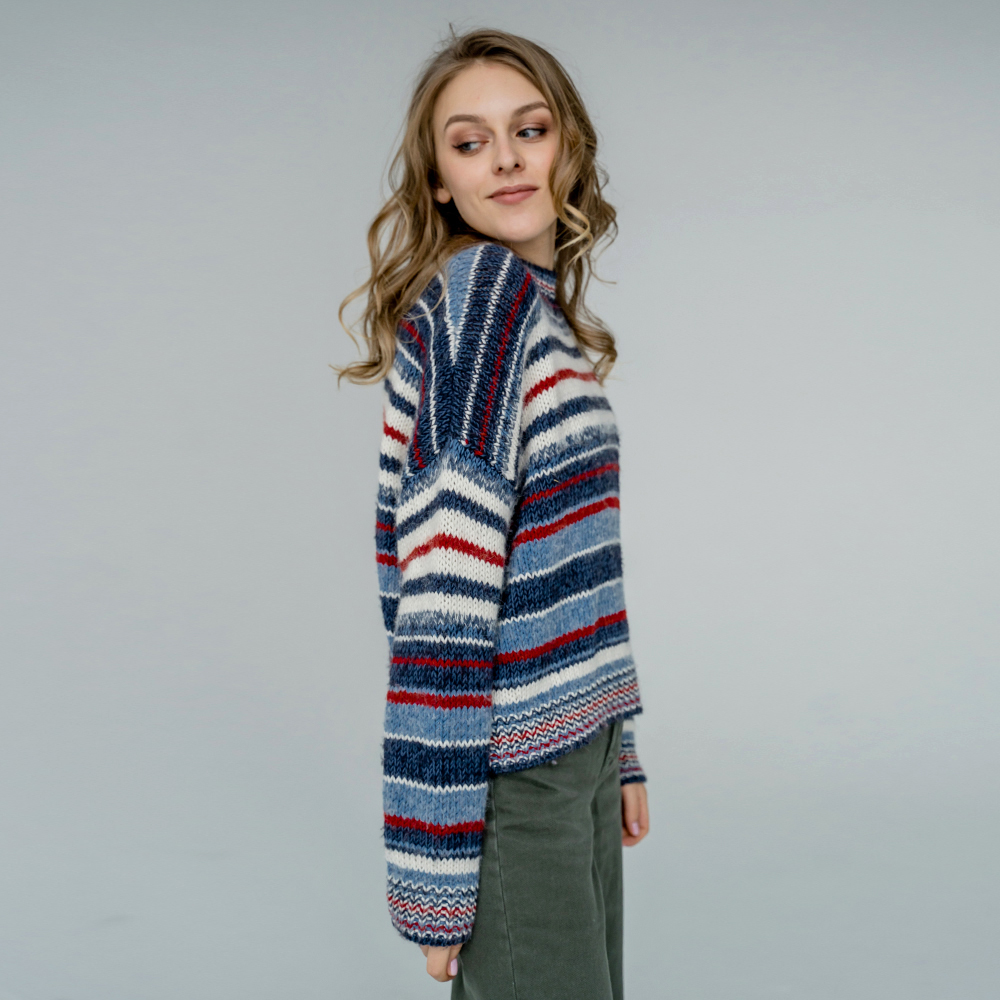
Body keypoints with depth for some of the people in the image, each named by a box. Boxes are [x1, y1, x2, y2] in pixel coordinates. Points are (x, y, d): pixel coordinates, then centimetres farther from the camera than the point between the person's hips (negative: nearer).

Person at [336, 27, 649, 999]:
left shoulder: (541, 314, 11)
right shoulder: (479, 292, -16)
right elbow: (443, 592, -22)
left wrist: (618, 754, 17)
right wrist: (438, 866, -21)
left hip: (573, 752, 9)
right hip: (510, 774, -9)